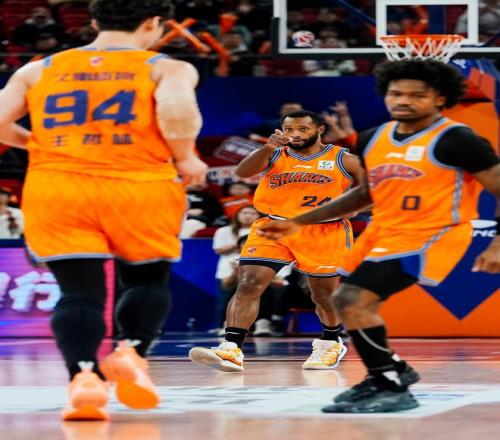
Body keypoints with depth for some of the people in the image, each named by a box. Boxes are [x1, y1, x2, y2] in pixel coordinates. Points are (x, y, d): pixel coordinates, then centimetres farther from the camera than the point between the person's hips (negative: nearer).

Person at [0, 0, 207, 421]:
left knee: (79, 291, 3)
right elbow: (176, 107, -16)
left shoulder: (39, 70, 15)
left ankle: (83, 376, -18)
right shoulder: (169, 69, 6)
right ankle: (131, 352, -2)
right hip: (139, 187, -1)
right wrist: (186, 158, 0)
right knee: (147, 279, 19)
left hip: (56, 187, 1)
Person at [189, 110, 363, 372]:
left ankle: (331, 343, 40)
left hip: (322, 233, -1)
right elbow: (243, 172, -15)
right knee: (249, 285, -16)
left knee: (324, 294, 11)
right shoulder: (275, 155, 4)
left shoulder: (342, 160, 1)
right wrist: (268, 148, -32)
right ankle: (231, 350, -24)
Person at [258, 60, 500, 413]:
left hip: (430, 235, -9)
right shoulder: (374, 139, 6)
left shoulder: (455, 141, -16)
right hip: (383, 231, 9)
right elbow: (367, 193, 20)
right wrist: (299, 222, 17)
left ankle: (392, 388, -10)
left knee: (354, 301, -20)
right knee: (347, 301, 18)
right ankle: (394, 370, 36)